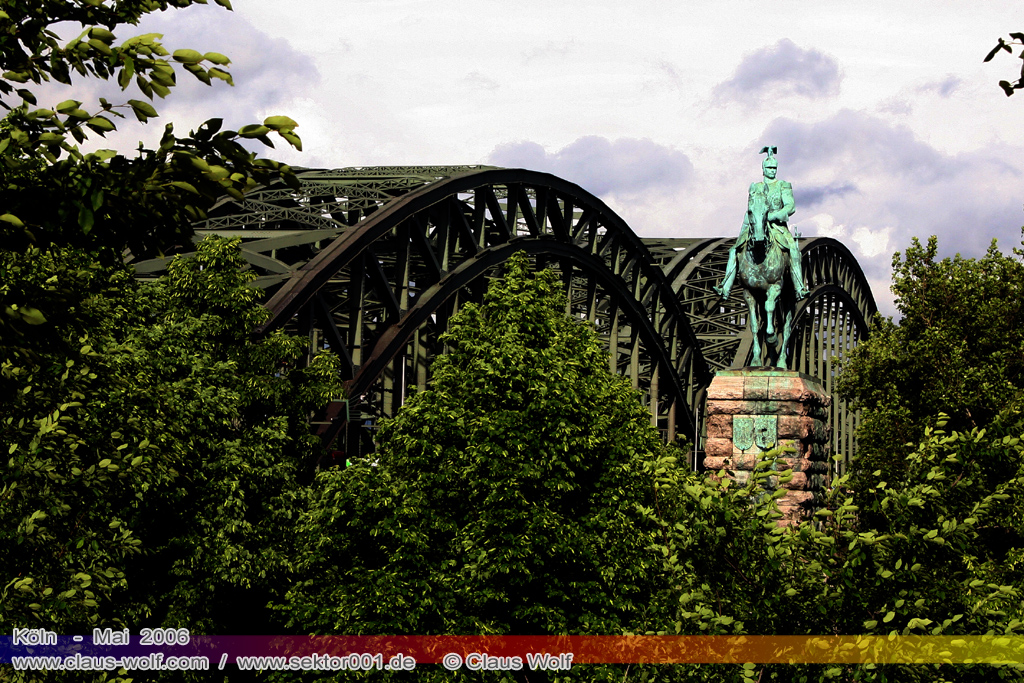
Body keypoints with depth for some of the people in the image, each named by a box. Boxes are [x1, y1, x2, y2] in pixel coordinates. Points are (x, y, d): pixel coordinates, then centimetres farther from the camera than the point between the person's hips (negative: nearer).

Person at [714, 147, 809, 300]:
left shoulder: (783, 186, 8)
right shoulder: (755, 187, 18)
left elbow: (790, 207, -6)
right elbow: (749, 211, 21)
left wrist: (772, 216, -22)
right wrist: (743, 231, 11)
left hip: (777, 226, -3)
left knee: (793, 250, -29)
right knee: (735, 251, -14)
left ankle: (799, 289, -32)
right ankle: (726, 288, -17)